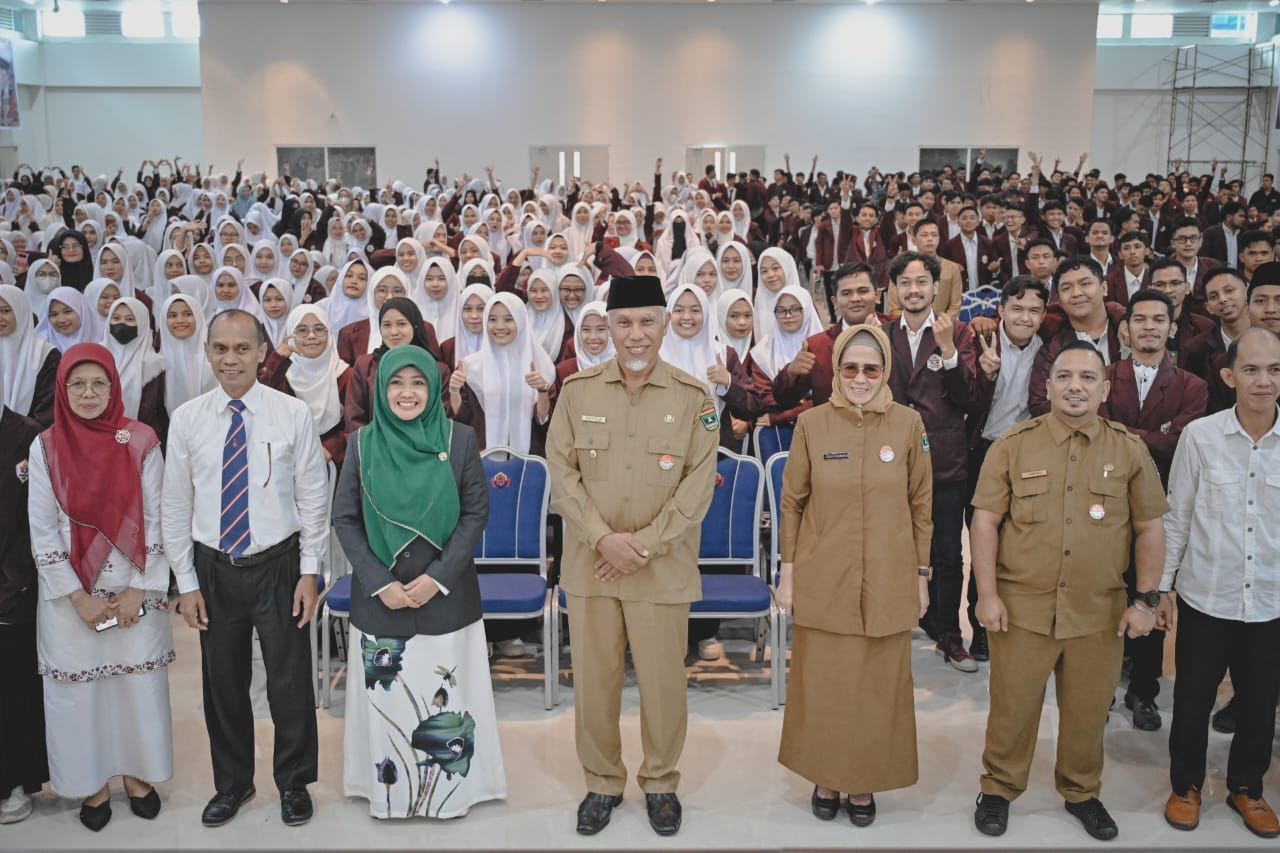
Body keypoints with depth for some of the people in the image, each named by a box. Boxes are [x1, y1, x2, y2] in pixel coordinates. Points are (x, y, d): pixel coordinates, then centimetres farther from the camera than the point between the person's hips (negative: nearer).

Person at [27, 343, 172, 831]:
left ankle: (138, 773, 29)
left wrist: (138, 589, -9)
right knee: (79, 689, 8)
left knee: (139, 682, 9)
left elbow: (156, 520, -4)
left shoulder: (140, 442, -4)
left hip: (135, 590, 0)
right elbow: (42, 530, -3)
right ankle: (93, 783, 27)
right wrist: (78, 597, -8)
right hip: (71, 594, 0)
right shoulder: (45, 448, -3)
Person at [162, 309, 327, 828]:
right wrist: (186, 581, 1)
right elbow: (176, 506, 3)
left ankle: (294, 783, 29)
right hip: (214, 569, 2)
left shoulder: (293, 414, -7)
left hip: (278, 565, -2)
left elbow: (314, 497, -3)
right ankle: (232, 784, 34)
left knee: (290, 682, 7)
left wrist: (309, 571, -5)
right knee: (222, 683, 14)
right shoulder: (186, 420, -2)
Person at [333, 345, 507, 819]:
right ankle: (389, 789, 26)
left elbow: (476, 513, -4)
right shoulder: (362, 444, -1)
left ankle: (451, 787, 24)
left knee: (445, 691, 5)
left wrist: (438, 577, -12)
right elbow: (344, 518, 0)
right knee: (386, 693, 8)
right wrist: (379, 582, -9)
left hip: (446, 592, -1)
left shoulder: (460, 440, -4)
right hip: (380, 594, 1)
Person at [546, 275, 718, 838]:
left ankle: (660, 782, 28)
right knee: (593, 681, 9)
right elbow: (562, 473, -1)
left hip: (664, 570, -1)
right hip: (589, 565, 1)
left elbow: (698, 484, -5)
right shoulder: (577, 391, 2)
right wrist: (604, 538, -13)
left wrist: (645, 544, -12)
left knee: (663, 681, 6)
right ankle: (602, 782, 28)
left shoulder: (694, 398, -1)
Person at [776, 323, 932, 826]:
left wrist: (921, 576, 5)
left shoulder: (908, 424, -1)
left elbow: (921, 505, 5)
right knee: (821, 684, 8)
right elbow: (791, 503, 3)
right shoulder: (811, 424, -3)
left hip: (888, 585, 1)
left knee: (880, 686, 9)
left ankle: (865, 782, 27)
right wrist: (787, 572, 2)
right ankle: (825, 776, 28)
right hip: (822, 583, 0)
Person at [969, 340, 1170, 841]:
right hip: (1021, 608, -1)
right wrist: (987, 593, -8)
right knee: (1012, 706, 7)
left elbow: (1149, 529, 7)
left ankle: (1081, 793, 36)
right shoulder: (1013, 445, -1)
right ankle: (999, 790, 28)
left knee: (1088, 710, 14)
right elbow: (985, 521, -2)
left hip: (1099, 612, 2)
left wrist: (1145, 599, 2)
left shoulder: (1130, 451, 3)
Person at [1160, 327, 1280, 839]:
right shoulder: (1199, 436, -10)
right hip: (1205, 598, -1)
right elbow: (1176, 518, -2)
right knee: (1193, 701, 13)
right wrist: (1163, 587, 0)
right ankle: (1186, 785, 35)